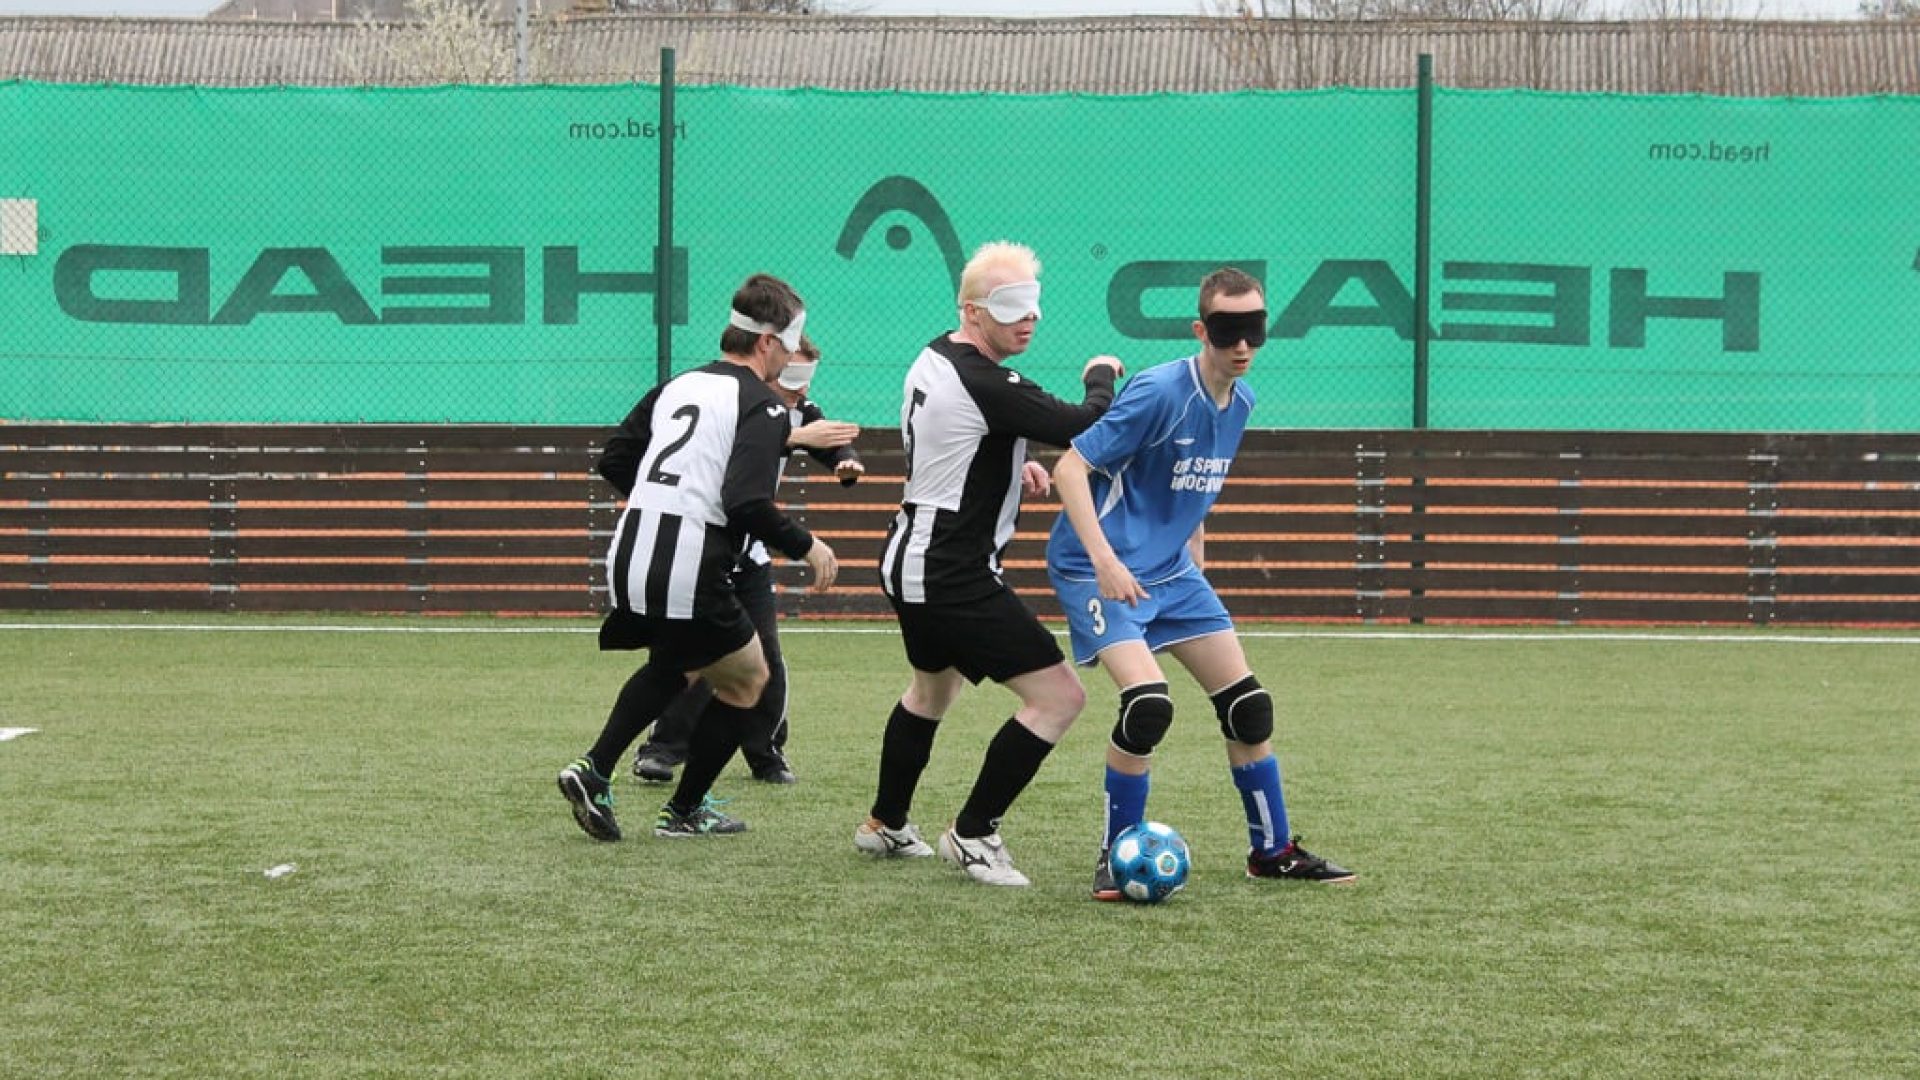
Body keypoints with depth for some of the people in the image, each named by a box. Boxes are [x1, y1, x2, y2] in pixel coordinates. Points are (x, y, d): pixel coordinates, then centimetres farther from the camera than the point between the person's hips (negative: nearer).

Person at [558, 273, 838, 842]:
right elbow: (747, 503, -20)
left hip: (630, 555, 8)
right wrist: (807, 548, -6)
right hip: (691, 574, -7)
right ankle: (684, 811, 21)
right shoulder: (762, 407, -8)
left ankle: (594, 771, 14)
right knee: (748, 678, 16)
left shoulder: (678, 385, 14)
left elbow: (614, 462, 17)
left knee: (671, 667, 32)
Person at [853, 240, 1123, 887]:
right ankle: (973, 834, -1)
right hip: (955, 582, -10)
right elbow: (1086, 428, -24)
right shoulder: (985, 385, -23)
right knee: (1060, 696, -9)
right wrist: (1101, 376, -4)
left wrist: (1010, 468, 11)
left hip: (911, 562, 10)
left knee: (932, 690, 32)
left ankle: (886, 826, 44)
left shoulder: (933, 359, 7)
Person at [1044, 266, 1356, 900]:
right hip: (1101, 571, -8)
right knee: (1148, 704, -25)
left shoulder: (1240, 403, 4)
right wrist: (1104, 559, -31)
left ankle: (1273, 850, 24)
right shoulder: (1160, 392, -21)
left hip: (1171, 571, 8)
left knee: (1248, 705, 7)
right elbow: (1070, 467, -22)